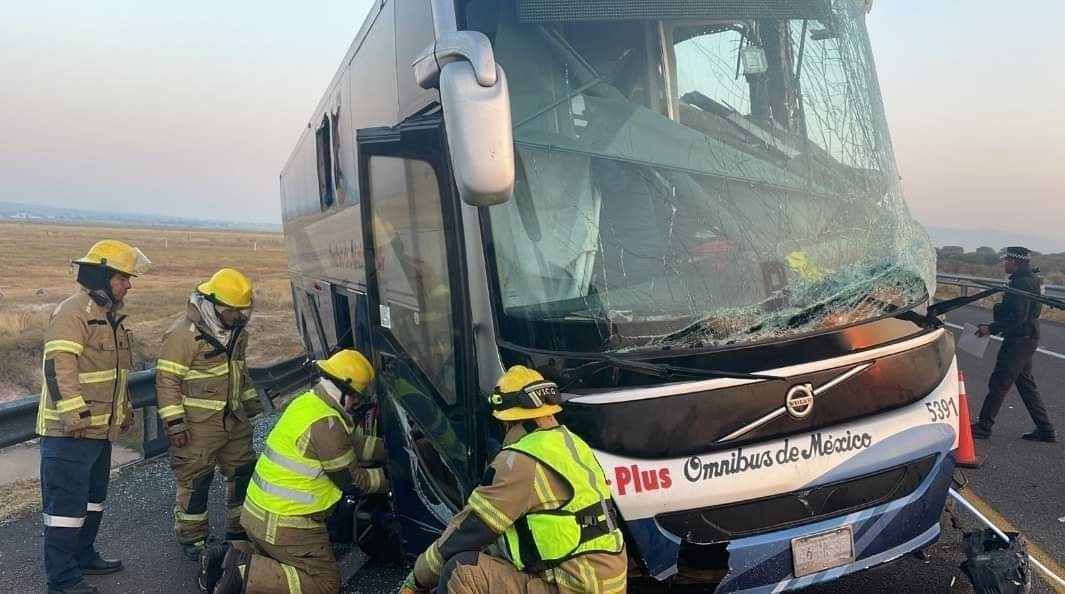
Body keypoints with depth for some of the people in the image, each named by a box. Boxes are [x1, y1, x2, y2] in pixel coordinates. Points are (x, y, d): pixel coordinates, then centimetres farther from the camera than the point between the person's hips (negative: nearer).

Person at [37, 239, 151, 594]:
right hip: (69, 431, -10)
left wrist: (125, 409, 27)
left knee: (93, 497, 20)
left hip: (101, 428, 10)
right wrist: (75, 414, -27)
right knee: (66, 503, -3)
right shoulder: (73, 312, -17)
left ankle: (83, 556, 35)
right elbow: (58, 366, -24)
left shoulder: (111, 315, 15)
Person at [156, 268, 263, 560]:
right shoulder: (184, 333, -18)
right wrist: (175, 423, -19)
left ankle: (240, 529, 30)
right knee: (194, 480, 3)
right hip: (198, 424, -8)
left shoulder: (235, 331, 7)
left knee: (243, 473, 14)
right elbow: (167, 380, -17)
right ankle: (192, 538, 19)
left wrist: (251, 404, 22)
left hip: (234, 419, 8)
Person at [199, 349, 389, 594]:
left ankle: (230, 556, 10)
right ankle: (247, 573, -9)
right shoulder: (326, 424, -24)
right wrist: (387, 478, 1)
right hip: (283, 524, -9)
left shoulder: (308, 402, 4)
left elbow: (350, 443, 15)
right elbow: (352, 482, -14)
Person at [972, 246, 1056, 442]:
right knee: (1026, 384, 16)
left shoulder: (1022, 283, -19)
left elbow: (1018, 317, -25)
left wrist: (991, 328, -20)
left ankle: (983, 426, 2)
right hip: (1026, 339, 11)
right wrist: (993, 326, 16)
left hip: (1019, 340, -11)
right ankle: (1045, 430, 20)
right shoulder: (1030, 280, 14)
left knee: (998, 383, -4)